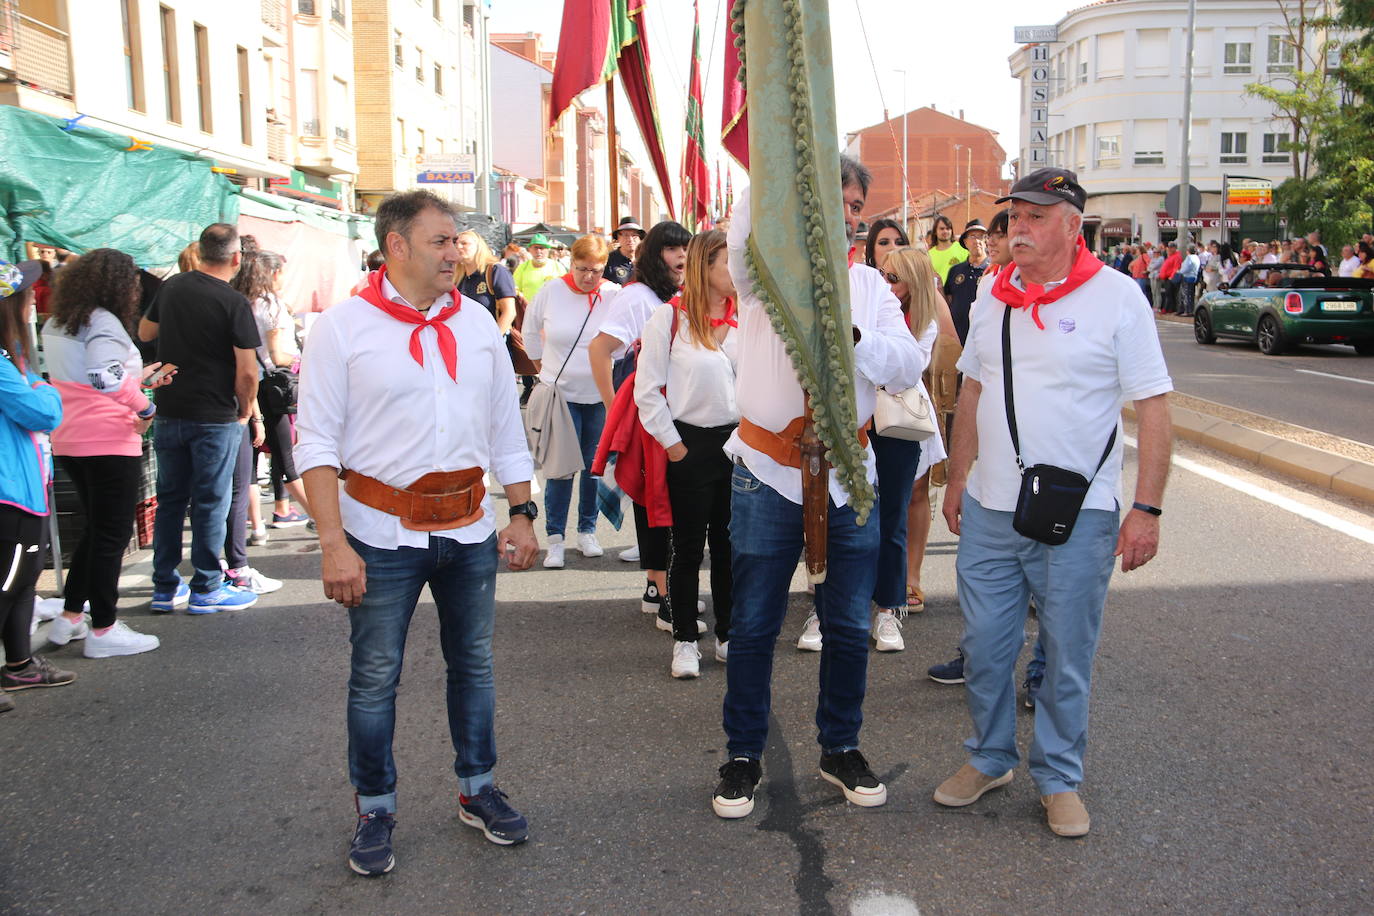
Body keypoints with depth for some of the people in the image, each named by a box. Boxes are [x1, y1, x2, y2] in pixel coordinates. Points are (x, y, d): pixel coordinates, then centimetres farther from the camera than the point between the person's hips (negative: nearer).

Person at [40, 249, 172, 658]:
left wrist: (138, 378, 21)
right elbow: (108, 377, -30)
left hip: (69, 443, 9)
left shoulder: (55, 324, 14)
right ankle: (103, 630, 8)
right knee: (112, 535, 1)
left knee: (95, 529, 22)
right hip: (108, 443, -9)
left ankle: (69, 618, 26)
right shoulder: (103, 322, -15)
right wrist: (144, 407, -18)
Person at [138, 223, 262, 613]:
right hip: (215, 418, -6)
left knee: (170, 500, 13)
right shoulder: (233, 302, -14)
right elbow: (247, 370, -17)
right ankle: (206, 589, 11)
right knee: (211, 504, 4)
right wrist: (245, 408, -2)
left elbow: (145, 332, 21)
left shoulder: (171, 287, 4)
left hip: (168, 415, 6)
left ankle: (165, 588, 21)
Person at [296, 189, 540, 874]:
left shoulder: (477, 323, 6)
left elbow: (506, 427, 12)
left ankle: (477, 790, 32)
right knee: (374, 677, 6)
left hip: (469, 527, 4)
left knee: (472, 664, 14)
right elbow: (318, 442, -8)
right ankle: (375, 811, 24)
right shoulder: (342, 328, -6)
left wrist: (521, 514, 8)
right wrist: (333, 543, -15)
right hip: (382, 532, -4)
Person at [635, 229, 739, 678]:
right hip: (690, 445, -3)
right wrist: (672, 444, -8)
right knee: (689, 548, 6)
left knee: (729, 545, 13)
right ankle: (685, 640, 18)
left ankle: (728, 635, 27)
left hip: (737, 441, 4)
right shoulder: (670, 317, -6)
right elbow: (647, 390, -7)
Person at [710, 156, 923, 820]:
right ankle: (743, 754, 22)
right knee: (754, 625, 5)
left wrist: (853, 333, -19)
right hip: (768, 473, -3)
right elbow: (747, 228, -24)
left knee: (848, 626, 10)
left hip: (847, 477, 3)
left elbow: (908, 368, -2)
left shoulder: (870, 285, 9)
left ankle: (840, 748, 29)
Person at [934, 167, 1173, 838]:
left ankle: (1058, 777, 27)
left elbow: (1153, 409, -8)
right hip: (989, 510, 4)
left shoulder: (1116, 297, -7)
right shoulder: (995, 297, 7)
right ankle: (989, 759, 33)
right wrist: (957, 479, 15)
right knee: (984, 647, 11)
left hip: (1077, 517, -4)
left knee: (1067, 657, 8)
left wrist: (1146, 509, -12)